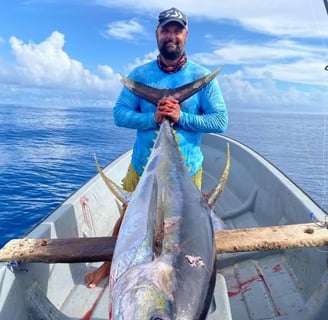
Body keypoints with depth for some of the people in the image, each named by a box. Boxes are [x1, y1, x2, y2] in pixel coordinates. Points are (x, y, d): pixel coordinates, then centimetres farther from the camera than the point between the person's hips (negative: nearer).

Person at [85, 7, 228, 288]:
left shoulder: (203, 76, -4)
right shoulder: (140, 74, 0)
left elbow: (221, 121, -9)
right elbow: (120, 114, -5)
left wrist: (181, 117, -21)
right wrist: (153, 118, -22)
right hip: (143, 166, 2)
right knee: (127, 218, 17)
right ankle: (110, 264, 43)